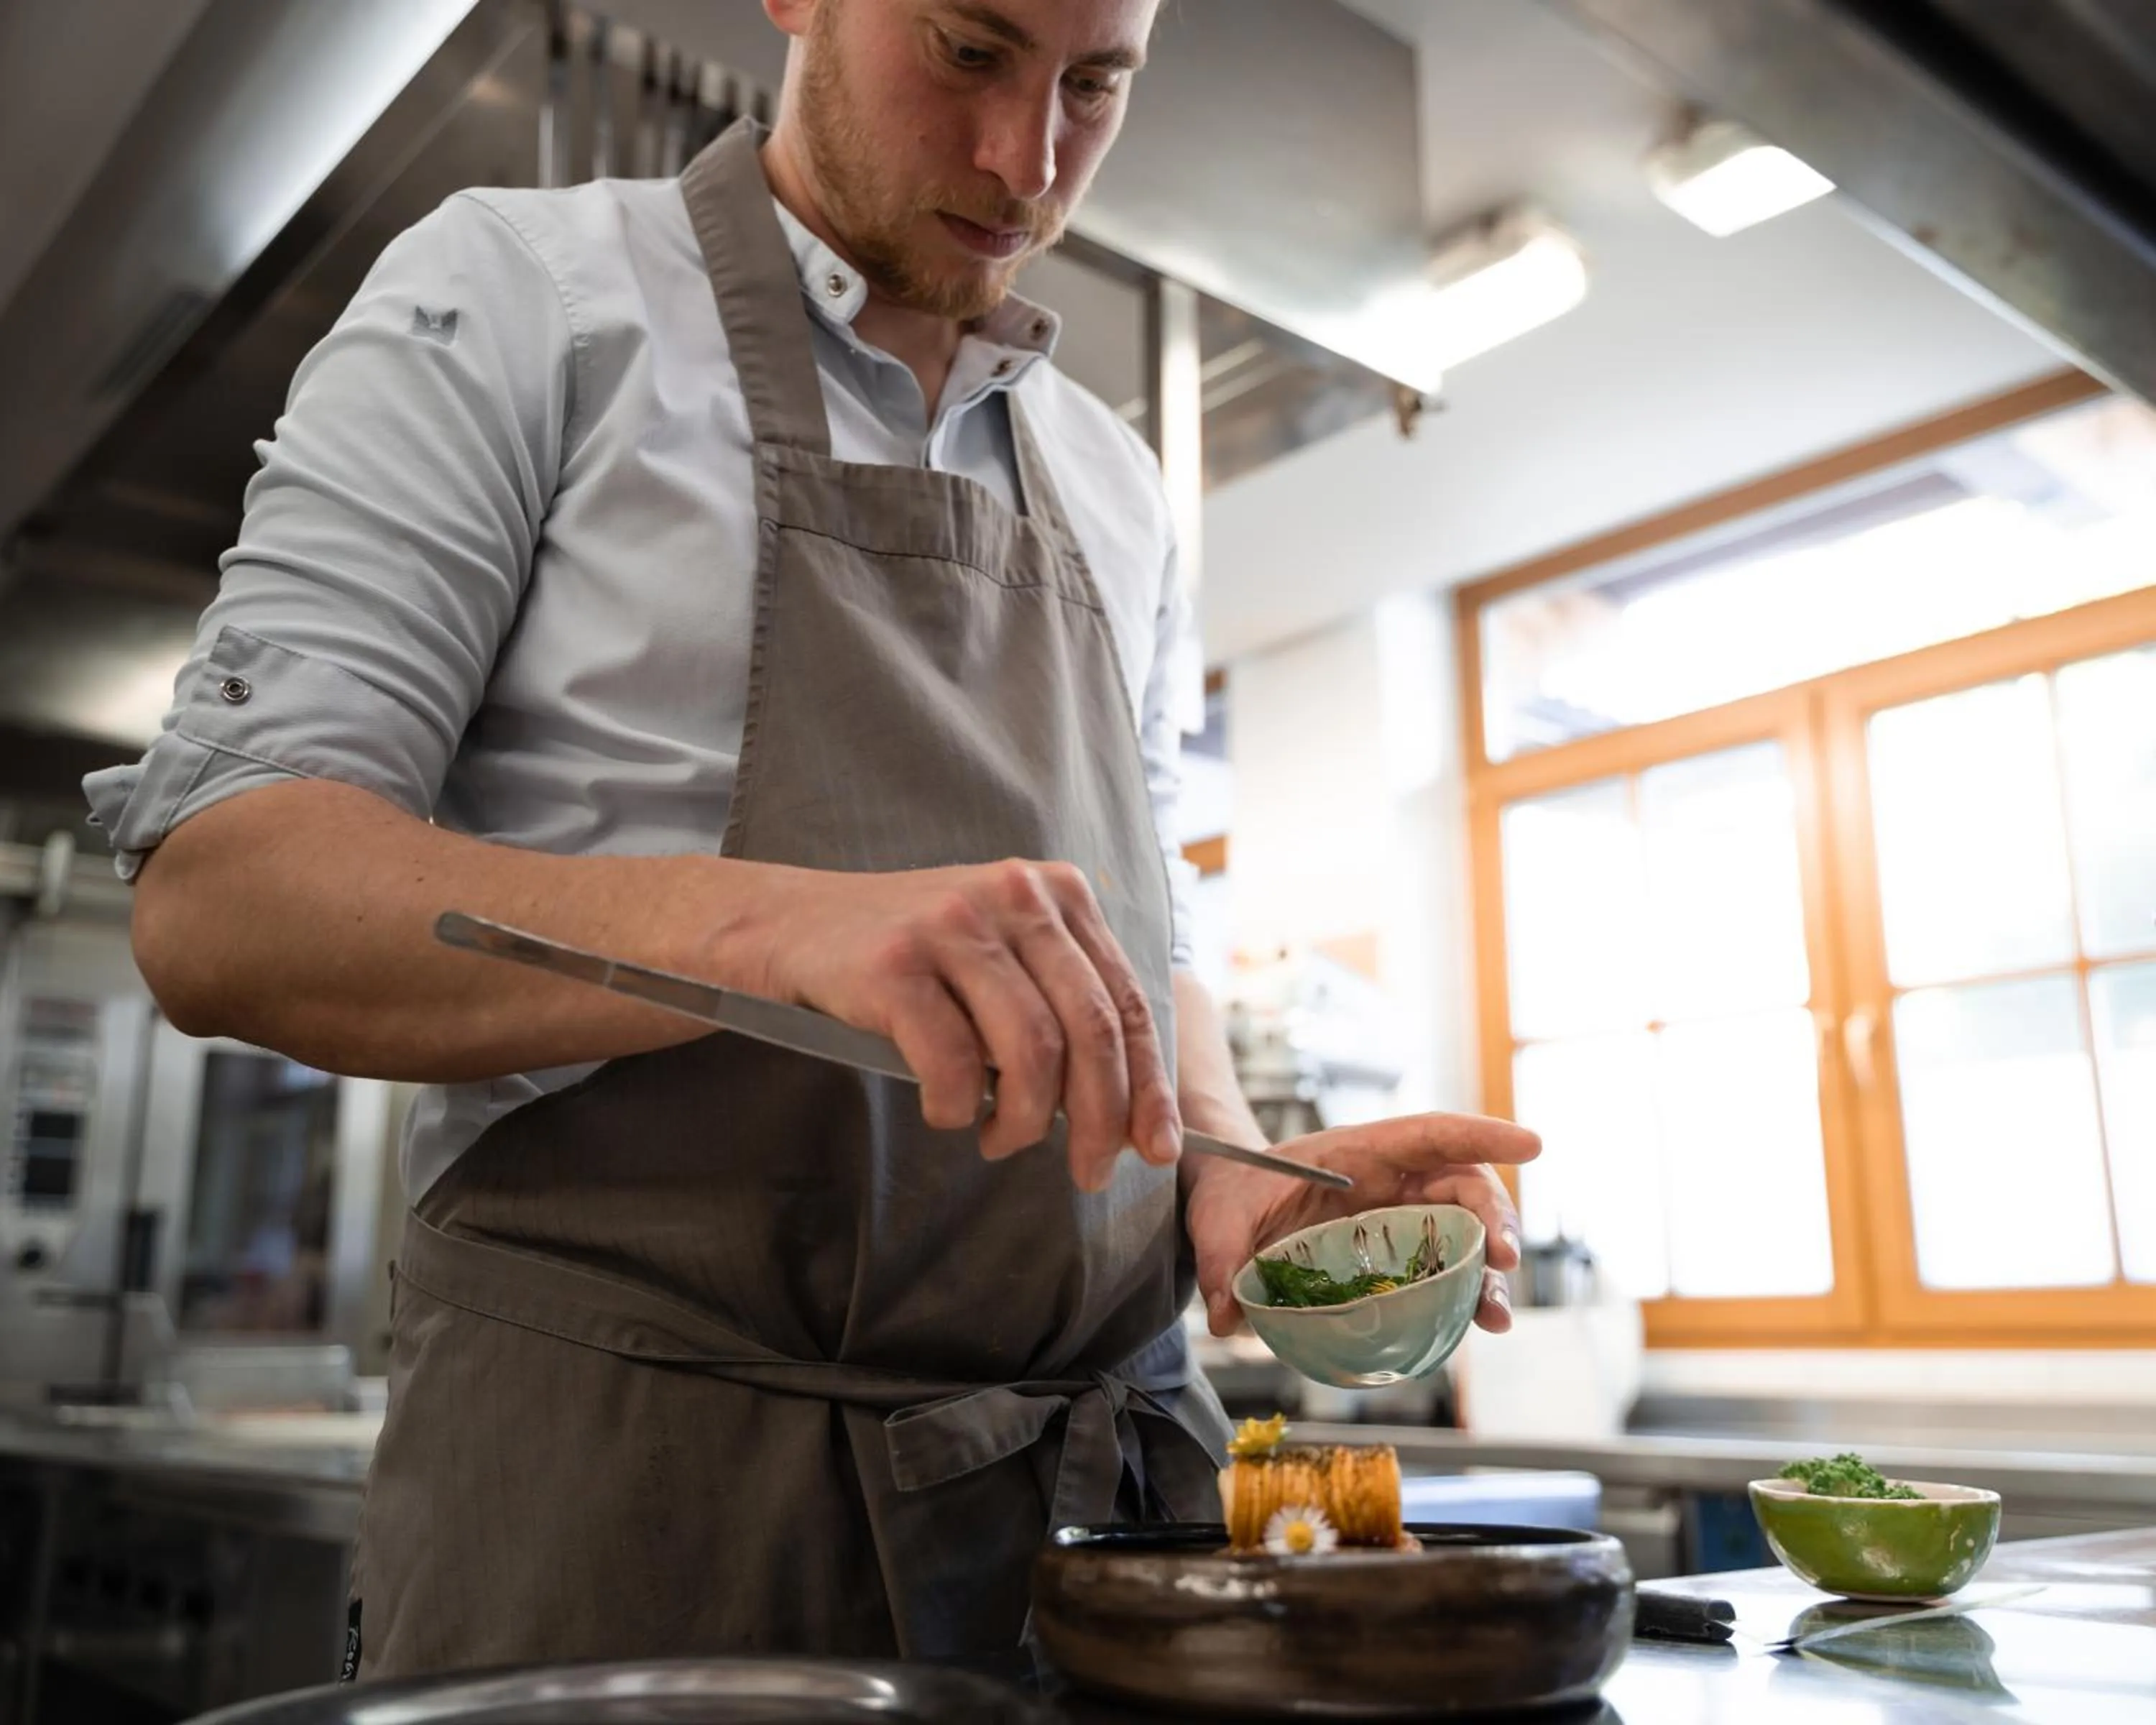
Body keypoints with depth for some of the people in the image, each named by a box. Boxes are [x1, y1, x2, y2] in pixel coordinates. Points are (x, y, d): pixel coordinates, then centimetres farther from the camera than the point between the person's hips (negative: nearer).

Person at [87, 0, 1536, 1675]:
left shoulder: (1114, 486, 14)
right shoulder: (516, 294, -2)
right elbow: (215, 900, -11)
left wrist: (1222, 1163, -4)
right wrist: (762, 923, -28)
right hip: (628, 1467, -4)